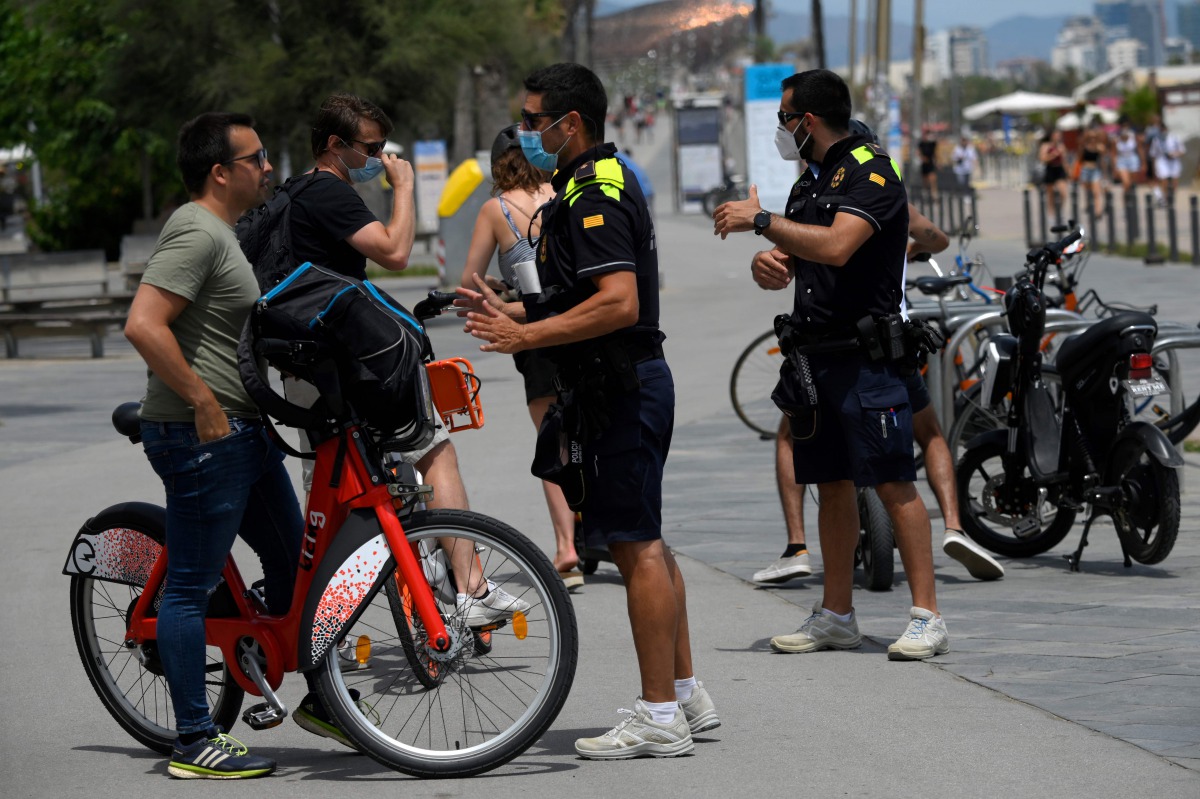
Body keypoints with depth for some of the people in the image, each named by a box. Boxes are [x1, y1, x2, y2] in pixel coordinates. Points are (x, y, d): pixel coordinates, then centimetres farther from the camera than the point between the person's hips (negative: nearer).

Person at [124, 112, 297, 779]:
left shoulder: (221, 231, 17)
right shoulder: (197, 232, -16)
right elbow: (144, 326, -26)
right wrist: (204, 403, -23)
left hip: (244, 431, 11)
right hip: (202, 435, -11)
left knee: (292, 561, 18)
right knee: (193, 586, -5)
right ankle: (195, 743, -3)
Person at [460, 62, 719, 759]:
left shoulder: (594, 197, -17)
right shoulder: (605, 180, 16)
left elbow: (619, 304, -28)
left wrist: (525, 336, -25)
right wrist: (514, 314, 15)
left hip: (619, 387, -11)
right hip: (631, 381, 11)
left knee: (636, 547, -8)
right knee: (645, 544, 15)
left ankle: (659, 718, -6)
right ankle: (685, 695, 21)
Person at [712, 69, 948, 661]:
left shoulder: (871, 171, -9)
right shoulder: (811, 182, 19)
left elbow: (836, 246, -25)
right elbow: (781, 270, 22)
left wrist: (759, 220, -17)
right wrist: (766, 264, -3)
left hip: (866, 352, -9)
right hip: (815, 355, 9)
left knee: (893, 483, -10)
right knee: (832, 484, 11)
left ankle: (927, 617, -10)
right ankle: (837, 616, 17)